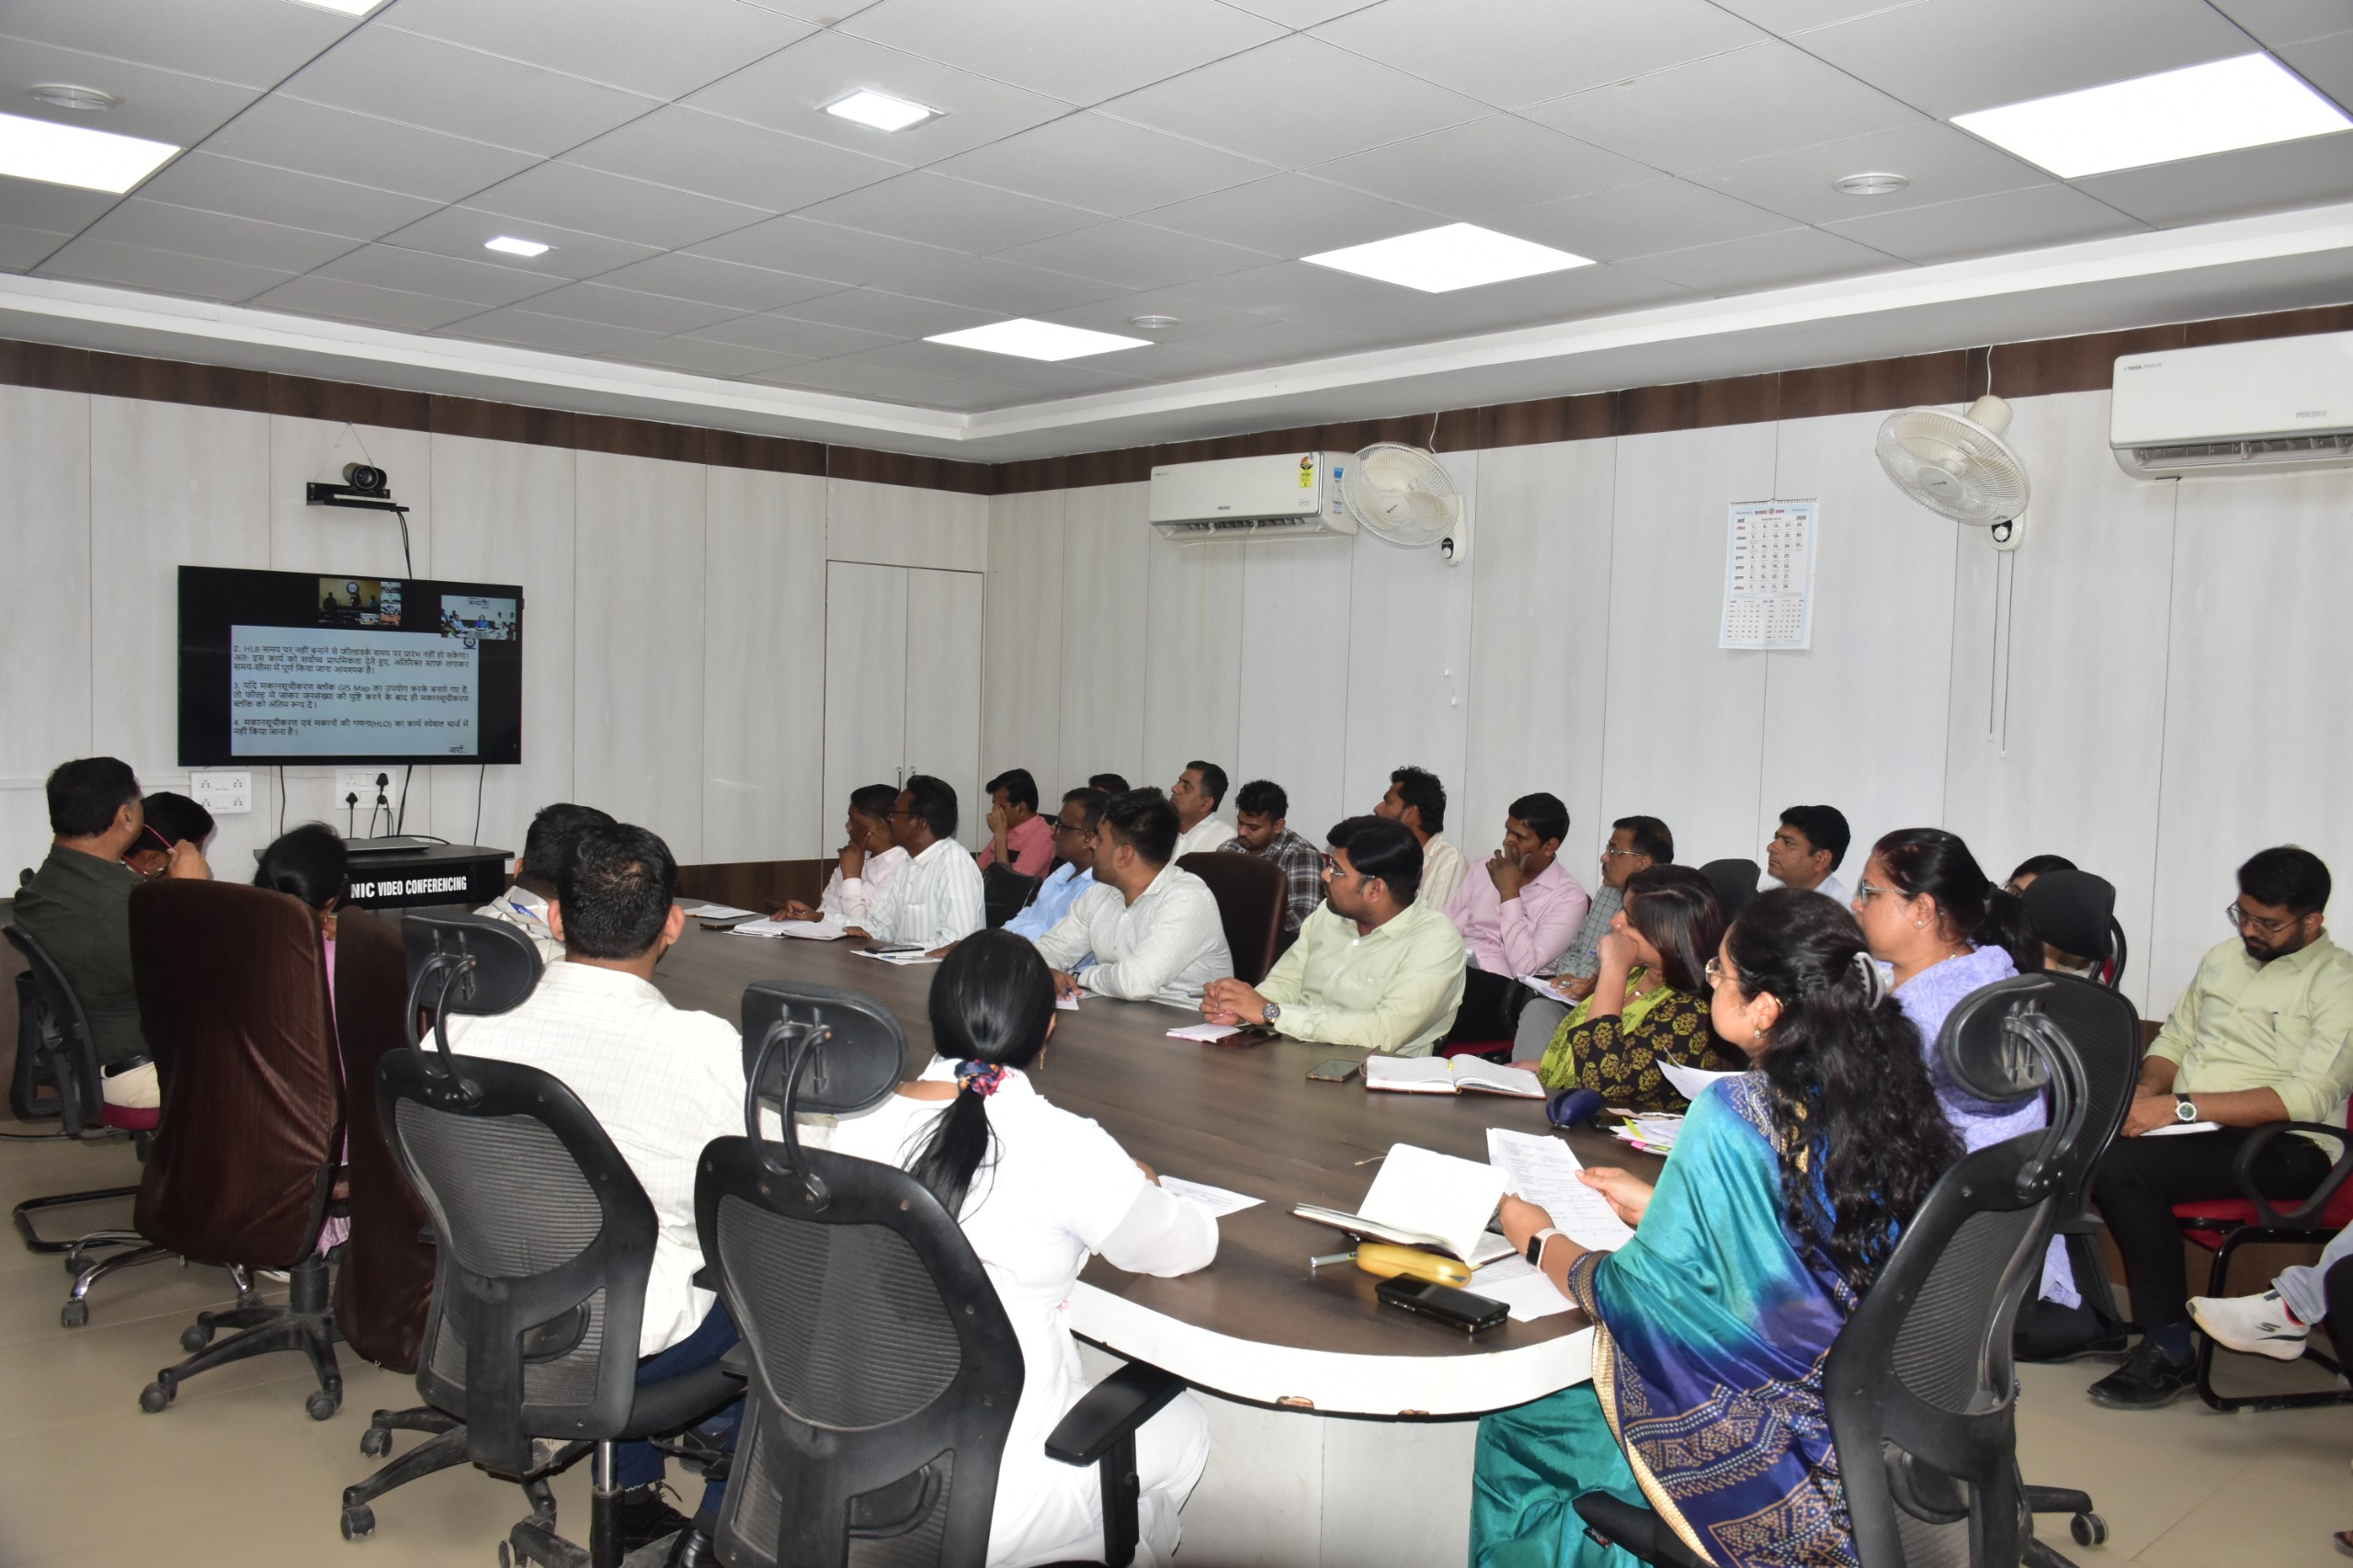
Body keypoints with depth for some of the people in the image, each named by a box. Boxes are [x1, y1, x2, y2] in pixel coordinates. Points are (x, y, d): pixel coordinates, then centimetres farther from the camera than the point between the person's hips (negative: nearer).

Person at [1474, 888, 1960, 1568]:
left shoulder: (1736, 1115, -25)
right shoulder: (1890, 1095, -4)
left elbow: (1632, 1297, -16)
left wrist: (1539, 1241, 2)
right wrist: (1655, 1208, 17)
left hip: (1785, 1463, -7)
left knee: (1513, 1427, 12)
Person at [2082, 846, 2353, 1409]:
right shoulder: (2224, 958, 18)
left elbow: (2307, 1098, -16)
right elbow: (2174, 1038, 25)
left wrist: (2182, 1107, -23)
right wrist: (2148, 1091, 1)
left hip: (2281, 1149, -7)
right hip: (2184, 1128, 7)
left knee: (2123, 1168, -32)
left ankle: (2169, 1351, -16)